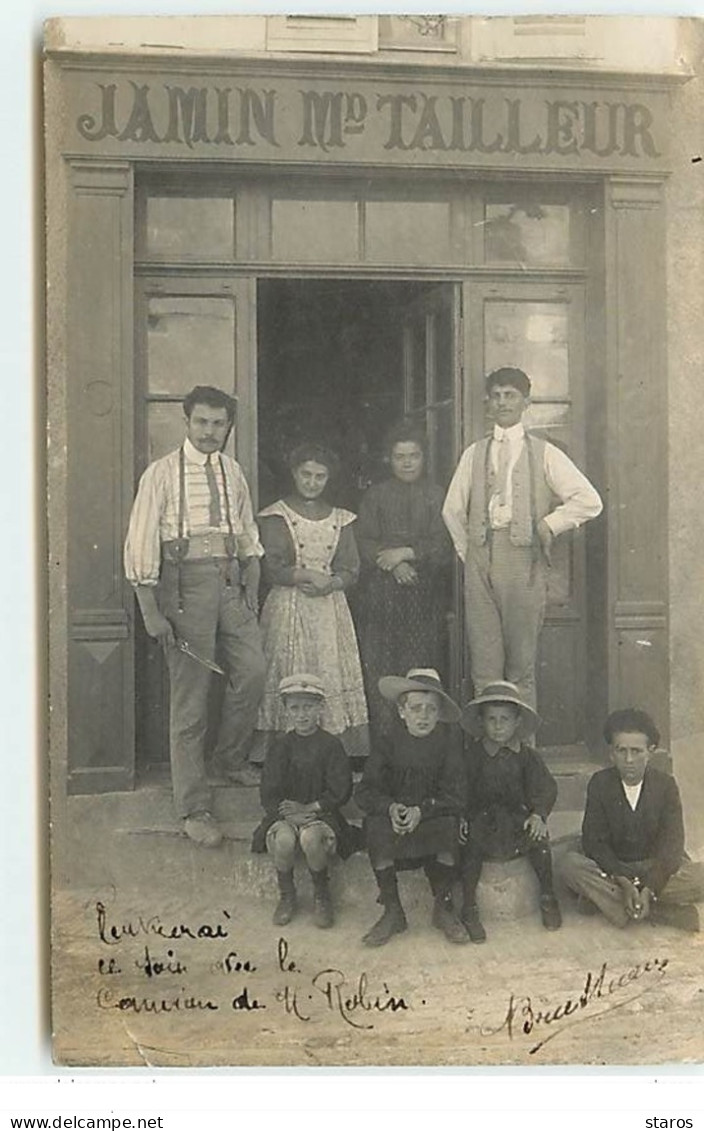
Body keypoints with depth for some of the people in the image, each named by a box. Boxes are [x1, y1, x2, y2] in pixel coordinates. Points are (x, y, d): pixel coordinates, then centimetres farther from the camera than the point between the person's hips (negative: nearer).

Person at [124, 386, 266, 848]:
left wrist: (252, 594, 8)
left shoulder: (233, 472, 11)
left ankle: (232, 756, 23)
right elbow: (141, 544, -8)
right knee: (190, 696, 0)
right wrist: (151, 613, -13)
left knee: (253, 669, -7)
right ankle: (194, 807, 10)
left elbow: (249, 536, 16)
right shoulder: (162, 473, -4)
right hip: (185, 582, -5)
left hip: (230, 580, 5)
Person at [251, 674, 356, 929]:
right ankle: (286, 895, -3)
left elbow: (340, 791, -4)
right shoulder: (281, 745, 5)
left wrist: (310, 808, -15)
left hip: (320, 813, -1)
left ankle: (321, 895, -5)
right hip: (285, 813, 2)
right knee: (283, 840, -32)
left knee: (311, 838, -34)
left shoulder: (331, 745, 1)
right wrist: (289, 812, -17)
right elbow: (268, 792, 0)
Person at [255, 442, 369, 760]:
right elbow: (271, 568, -5)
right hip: (289, 608, -3)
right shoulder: (276, 517, 3)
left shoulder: (339, 519, 14)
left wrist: (330, 583, -10)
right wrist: (307, 575, -14)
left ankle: (358, 756, -1)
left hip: (331, 608, 3)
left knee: (335, 674, -2)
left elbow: (351, 569, 10)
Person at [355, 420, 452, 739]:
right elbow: (363, 543, 3)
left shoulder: (436, 496, 10)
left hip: (424, 593, -1)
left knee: (422, 664, -6)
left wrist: (407, 552, -10)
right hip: (380, 590, 1)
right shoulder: (375, 495, 13)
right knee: (377, 665, -5)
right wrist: (393, 565, -11)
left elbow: (443, 545, 1)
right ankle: (383, 733, -1)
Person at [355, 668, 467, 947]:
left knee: (449, 824, -32)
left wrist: (421, 809, -25)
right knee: (375, 826, -31)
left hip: (432, 819, 0)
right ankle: (392, 912, -15)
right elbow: (365, 792, -5)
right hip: (393, 818, 1)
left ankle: (444, 908, -12)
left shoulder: (446, 746, 1)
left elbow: (455, 795, -8)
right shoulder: (387, 745, 1)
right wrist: (390, 807, -26)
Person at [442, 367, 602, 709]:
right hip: (479, 562, 2)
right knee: (483, 663, 0)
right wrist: (467, 550, 12)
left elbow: (589, 501, 1)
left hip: (523, 557, -2)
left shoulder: (544, 454, 6)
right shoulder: (474, 454, 15)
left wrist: (549, 525, -2)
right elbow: (452, 510, 20)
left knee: (522, 664, -1)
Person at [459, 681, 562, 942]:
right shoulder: (471, 756, 2)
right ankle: (469, 908, -16)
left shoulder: (526, 756, 6)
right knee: (470, 845, -29)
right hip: (481, 820, -1)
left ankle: (548, 897, -3)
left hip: (516, 817, 1)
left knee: (538, 837, -24)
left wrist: (538, 814, -19)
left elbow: (545, 788, -1)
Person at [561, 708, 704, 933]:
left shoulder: (665, 784, -7)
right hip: (612, 868, 0)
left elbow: (671, 845, -14)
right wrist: (624, 882, -27)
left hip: (659, 869, 0)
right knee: (571, 865, -29)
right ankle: (664, 913, -31)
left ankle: (604, 897, -26)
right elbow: (594, 841, -11)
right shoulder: (600, 783, -6)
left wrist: (650, 889, -29)